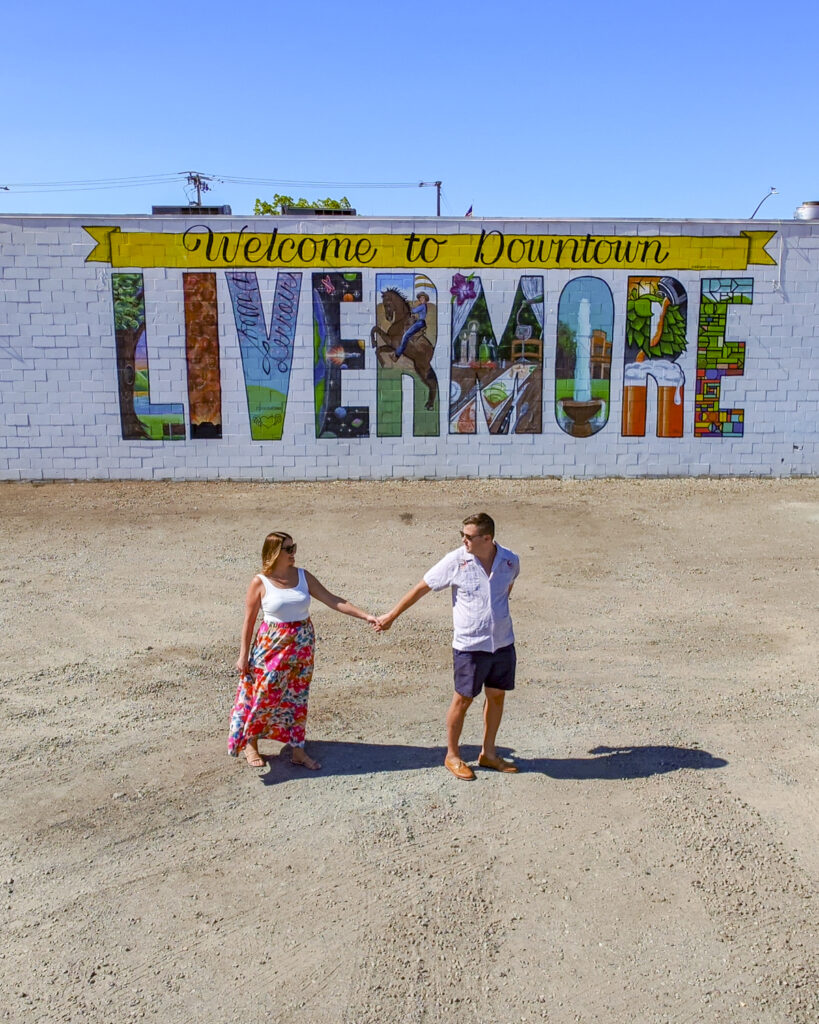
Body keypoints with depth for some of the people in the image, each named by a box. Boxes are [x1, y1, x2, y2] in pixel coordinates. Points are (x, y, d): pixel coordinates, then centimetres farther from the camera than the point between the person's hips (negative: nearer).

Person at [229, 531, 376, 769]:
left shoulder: (303, 577, -1)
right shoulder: (260, 583, -10)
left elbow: (333, 601, -4)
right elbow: (249, 620, -5)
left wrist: (365, 616, -12)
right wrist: (243, 656, -4)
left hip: (302, 645, 4)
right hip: (272, 646, -3)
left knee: (298, 696, 10)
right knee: (264, 695, 5)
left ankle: (297, 750, 22)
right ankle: (250, 744, 28)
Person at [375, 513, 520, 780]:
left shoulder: (510, 561, -5)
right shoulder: (455, 561, -13)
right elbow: (422, 587, -5)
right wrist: (392, 615, 0)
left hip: (503, 643, 4)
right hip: (470, 645, -4)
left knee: (497, 696, 14)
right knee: (463, 699, 7)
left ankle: (488, 753, 32)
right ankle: (452, 755, 26)